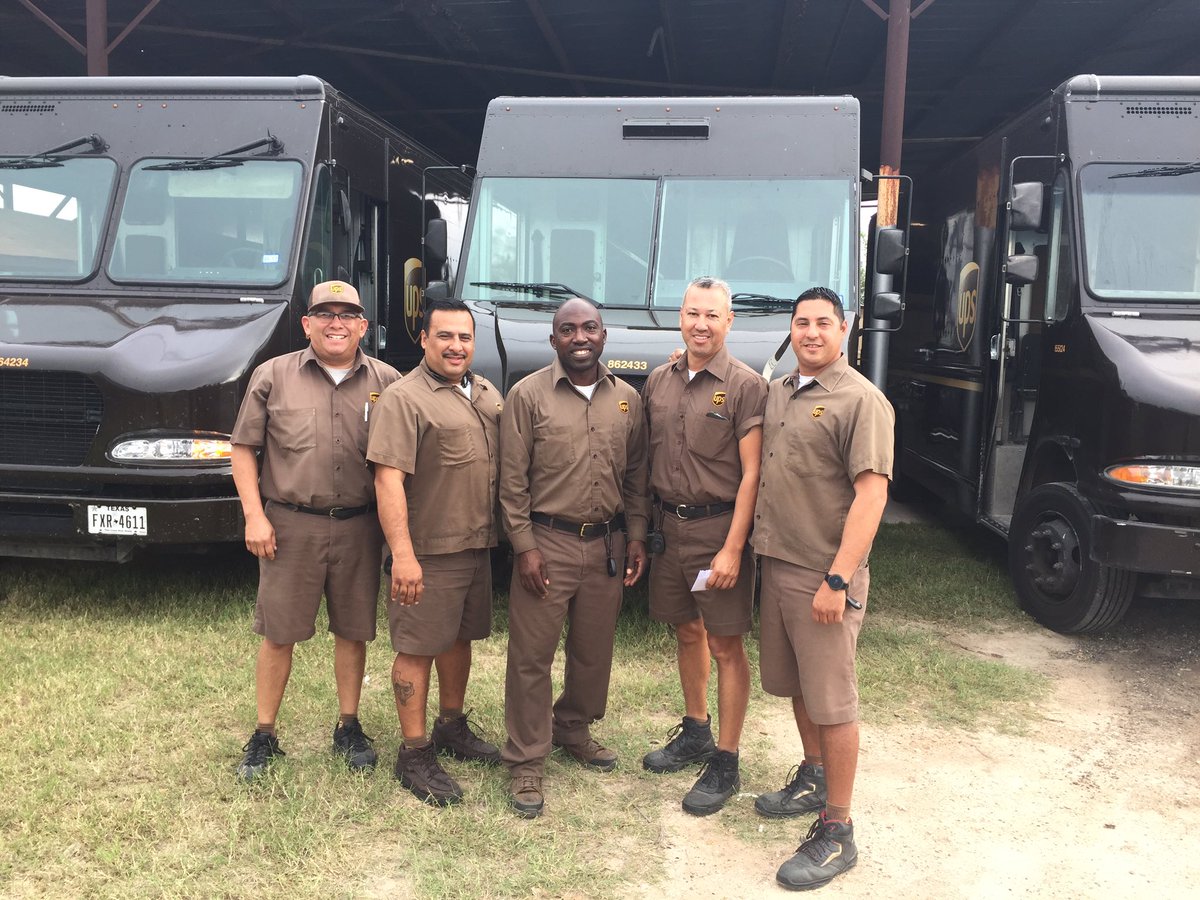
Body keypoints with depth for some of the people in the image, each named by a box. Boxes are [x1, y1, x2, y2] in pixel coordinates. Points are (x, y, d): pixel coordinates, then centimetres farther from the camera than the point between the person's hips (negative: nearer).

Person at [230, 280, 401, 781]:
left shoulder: (386, 383, 4)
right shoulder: (273, 377, 1)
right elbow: (244, 449, 3)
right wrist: (254, 515, -6)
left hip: (359, 528, 1)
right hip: (290, 525, -1)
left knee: (353, 631, 11)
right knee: (278, 634, 6)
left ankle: (349, 728, 28)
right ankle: (264, 736, 22)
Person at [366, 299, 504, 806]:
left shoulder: (487, 394, 11)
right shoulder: (404, 399, -13)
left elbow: (504, 464, 20)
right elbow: (388, 480, -20)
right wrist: (402, 555, -26)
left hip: (478, 546, 8)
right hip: (429, 551, -7)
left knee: (460, 639, 19)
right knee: (418, 649, 2)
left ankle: (452, 728, 36)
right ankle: (414, 755, 13)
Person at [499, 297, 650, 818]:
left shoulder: (627, 399, 7)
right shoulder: (528, 395, -5)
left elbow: (636, 476, 12)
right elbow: (512, 480, -6)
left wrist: (636, 537, 7)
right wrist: (524, 546, -10)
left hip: (607, 545, 4)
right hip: (547, 544, -4)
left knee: (594, 651, 16)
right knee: (532, 656, 2)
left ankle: (574, 730, 39)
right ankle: (526, 762, 15)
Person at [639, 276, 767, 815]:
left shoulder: (745, 386, -9)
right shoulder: (659, 382, 8)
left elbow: (752, 473, -13)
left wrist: (732, 548, -18)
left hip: (718, 528, -5)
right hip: (668, 525, 6)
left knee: (725, 646, 1)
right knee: (686, 632, 18)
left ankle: (726, 764, 13)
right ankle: (695, 732, 37)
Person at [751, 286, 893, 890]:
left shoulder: (859, 400, -13)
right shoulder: (777, 393, 11)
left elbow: (871, 495, -19)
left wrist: (838, 579, -23)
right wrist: (754, 547, 13)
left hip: (823, 576, -7)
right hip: (775, 564, 8)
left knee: (831, 703, 1)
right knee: (796, 686, 20)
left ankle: (836, 831, 13)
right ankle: (813, 779, 41)